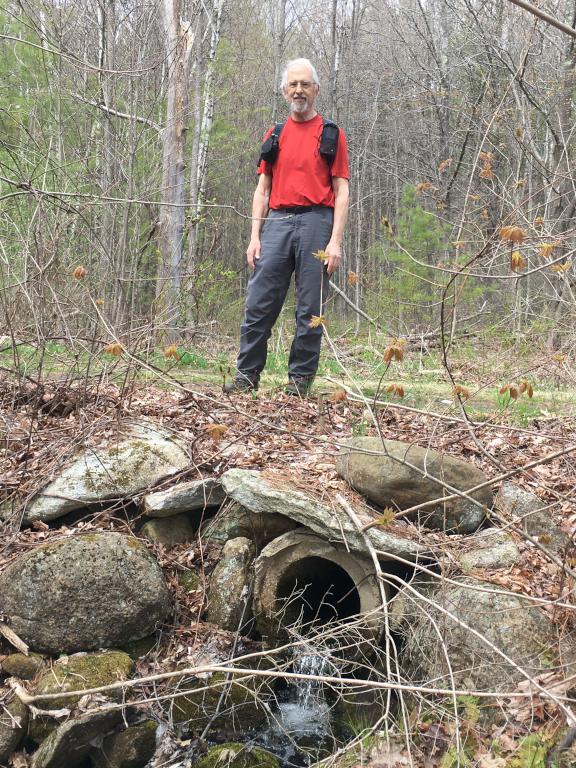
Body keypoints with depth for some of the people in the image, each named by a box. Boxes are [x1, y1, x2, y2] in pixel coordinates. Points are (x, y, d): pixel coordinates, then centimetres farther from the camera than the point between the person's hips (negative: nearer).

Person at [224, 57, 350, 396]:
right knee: (259, 303, -2)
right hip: (277, 222, 3)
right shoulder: (275, 135, 17)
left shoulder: (331, 133, 7)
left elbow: (342, 193, 1)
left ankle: (300, 379, 7)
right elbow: (263, 190, 16)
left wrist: (336, 241, -10)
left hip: (316, 222, -3)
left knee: (310, 310, -1)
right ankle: (247, 375, 5)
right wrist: (255, 237, 5)